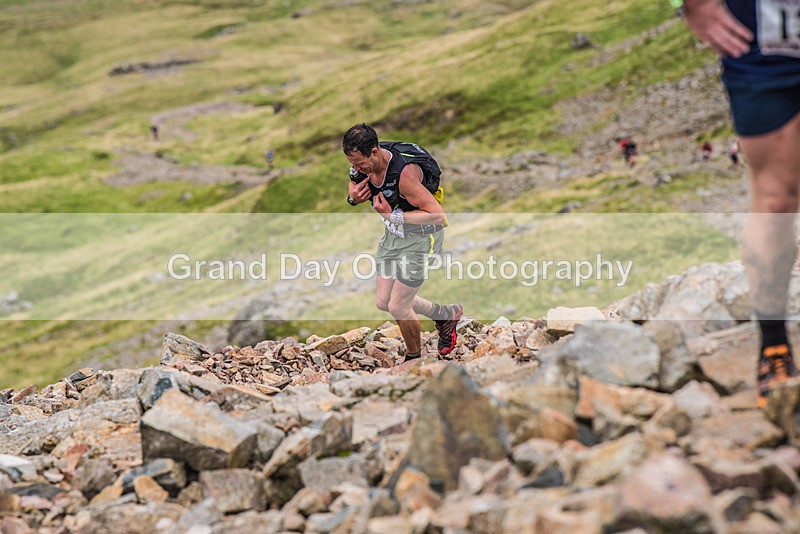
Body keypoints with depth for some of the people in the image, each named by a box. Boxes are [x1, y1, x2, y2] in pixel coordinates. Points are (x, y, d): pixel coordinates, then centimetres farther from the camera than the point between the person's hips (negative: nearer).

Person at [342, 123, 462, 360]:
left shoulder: (405, 172, -35)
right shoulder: (364, 164, -13)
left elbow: (437, 215, -32)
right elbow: (354, 184, 11)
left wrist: (393, 215, -33)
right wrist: (353, 197, -13)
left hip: (421, 238, -8)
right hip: (394, 234, 8)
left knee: (398, 307, -4)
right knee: (383, 302, 11)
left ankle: (414, 357, 23)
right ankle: (447, 314, 31)